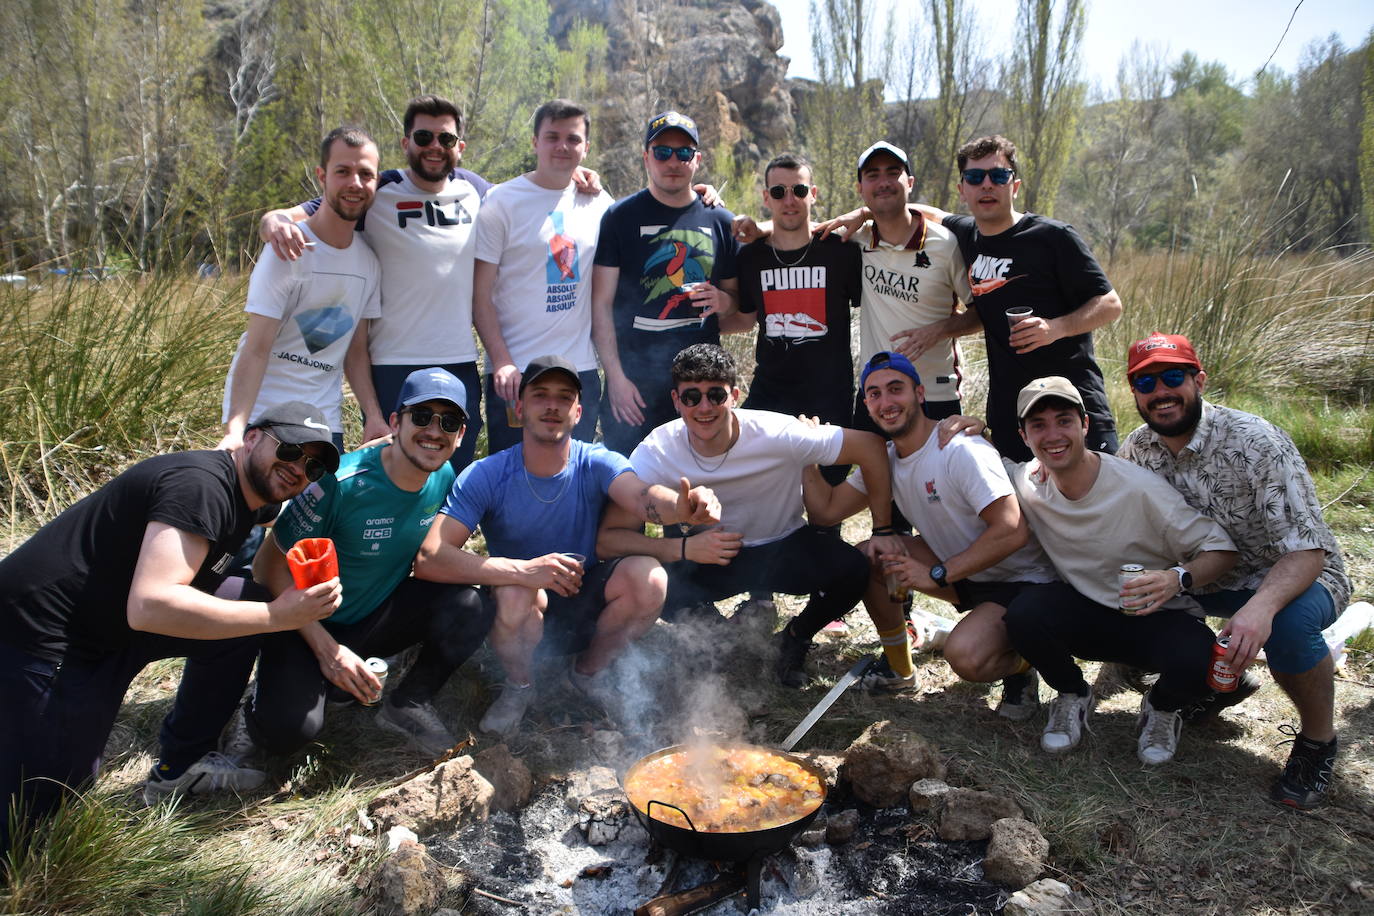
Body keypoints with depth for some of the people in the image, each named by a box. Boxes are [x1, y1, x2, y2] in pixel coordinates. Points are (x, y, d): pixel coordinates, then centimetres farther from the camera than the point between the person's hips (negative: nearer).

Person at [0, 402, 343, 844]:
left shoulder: (241, 500, 8)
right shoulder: (199, 483, -23)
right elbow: (150, 605, -32)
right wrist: (274, 615, -30)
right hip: (40, 636, -9)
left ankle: (180, 765, 11)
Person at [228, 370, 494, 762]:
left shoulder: (444, 478, -8)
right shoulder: (342, 483, -26)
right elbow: (271, 565, -18)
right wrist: (327, 650, -21)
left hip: (379, 618, 5)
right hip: (309, 624, -4)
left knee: (468, 606, -22)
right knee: (291, 728, -27)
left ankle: (408, 703, 0)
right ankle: (264, 703, 10)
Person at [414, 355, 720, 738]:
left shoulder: (596, 464, -12)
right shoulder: (485, 476, -16)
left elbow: (642, 496, -34)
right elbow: (428, 560, -26)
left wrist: (682, 507, -59)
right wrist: (523, 570, -39)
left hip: (584, 612, 2)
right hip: (519, 618, -1)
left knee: (649, 577, -26)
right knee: (518, 594, -36)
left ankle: (590, 670, 4)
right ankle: (518, 686, 0)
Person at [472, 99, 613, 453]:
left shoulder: (597, 202, 8)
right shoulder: (502, 202, -4)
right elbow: (480, 294, -6)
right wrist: (501, 361, -16)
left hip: (581, 370, 4)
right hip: (515, 373, -4)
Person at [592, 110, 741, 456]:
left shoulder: (721, 221, 9)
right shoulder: (620, 217, 1)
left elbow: (737, 295, 18)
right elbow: (601, 303, -2)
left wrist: (724, 301, -7)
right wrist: (616, 376, -10)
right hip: (634, 379, -2)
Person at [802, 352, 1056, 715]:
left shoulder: (961, 450, -24)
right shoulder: (884, 460, 2)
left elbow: (1012, 531, -29)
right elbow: (825, 511, 1)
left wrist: (936, 575, -28)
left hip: (1021, 580, -8)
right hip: (967, 576, 8)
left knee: (964, 655, -33)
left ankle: (1019, 665, 4)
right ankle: (899, 666, 11)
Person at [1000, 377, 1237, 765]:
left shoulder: (1139, 489, -23)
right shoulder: (1026, 483, -12)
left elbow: (1221, 549, -16)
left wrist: (1178, 578, -37)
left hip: (1156, 619, -2)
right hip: (1084, 611, 2)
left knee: (1195, 663, -35)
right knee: (1023, 612, -29)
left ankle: (1161, 708, 6)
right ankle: (1073, 696, 4)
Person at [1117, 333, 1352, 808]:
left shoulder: (1256, 442, -25)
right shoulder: (1137, 448, -7)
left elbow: (1307, 549, -28)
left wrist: (1262, 607, -48)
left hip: (1292, 576, -5)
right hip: (1210, 578, 6)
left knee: (1289, 622, -37)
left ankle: (1318, 738, -5)